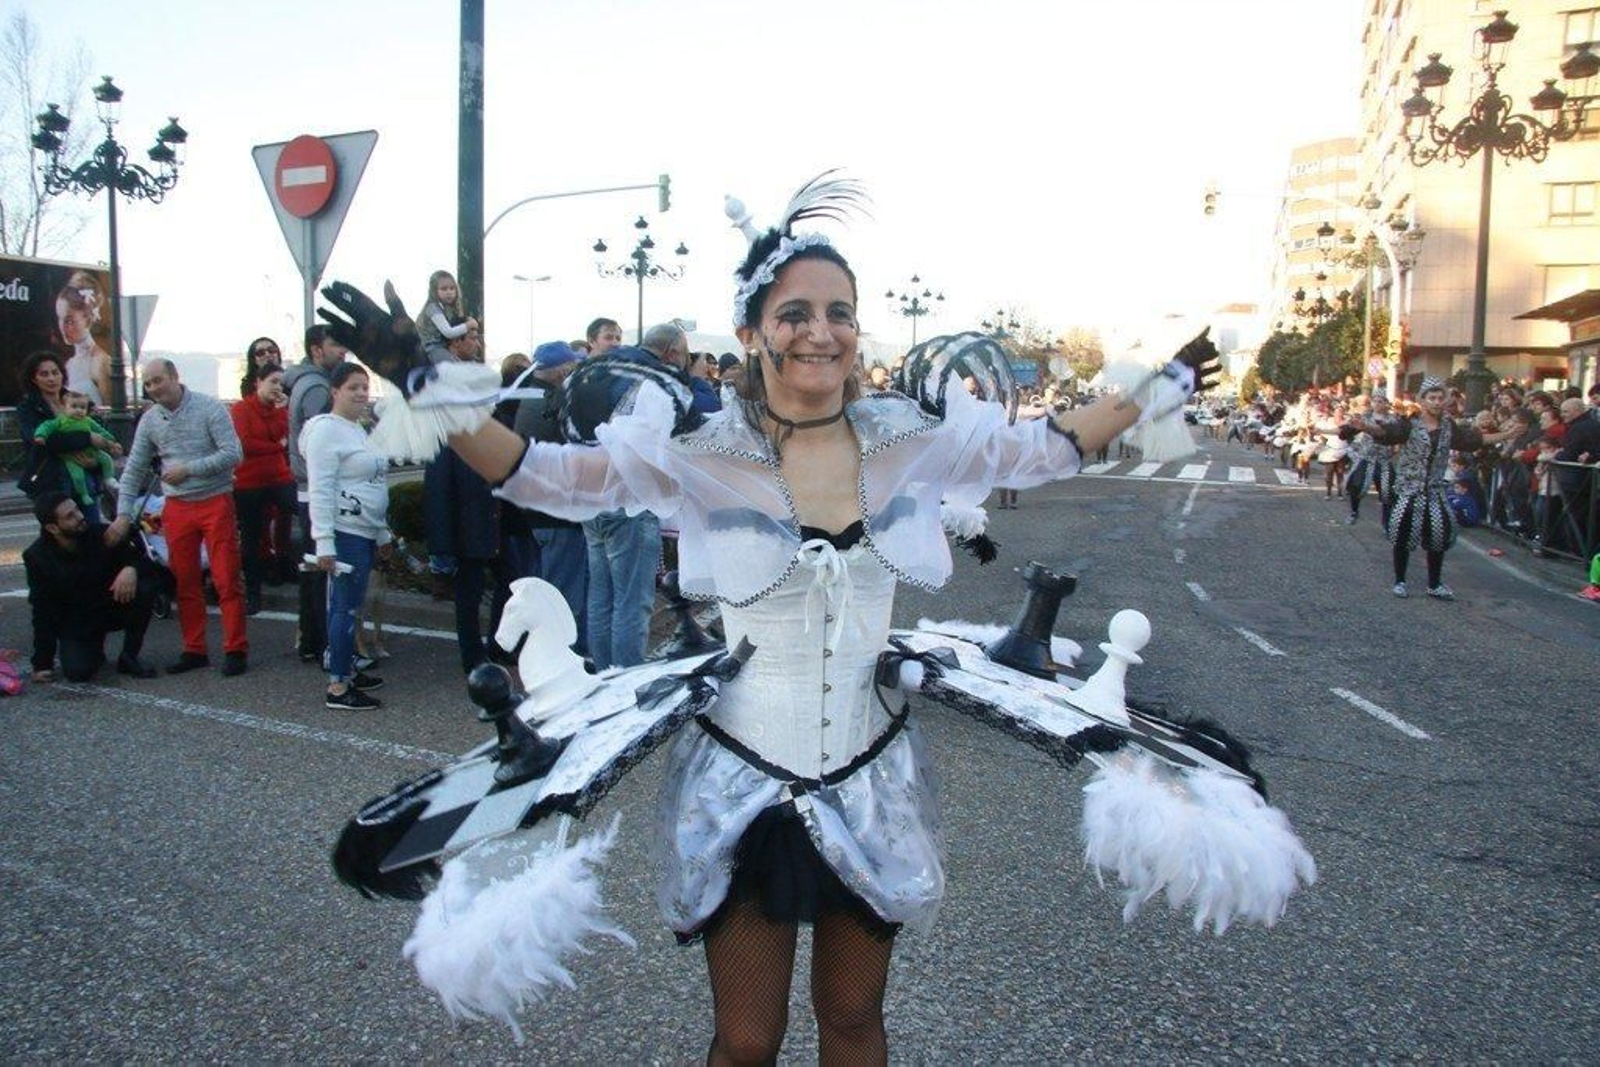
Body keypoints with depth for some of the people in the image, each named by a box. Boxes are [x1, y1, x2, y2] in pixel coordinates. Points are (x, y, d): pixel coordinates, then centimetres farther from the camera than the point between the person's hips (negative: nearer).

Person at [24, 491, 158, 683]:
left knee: (144, 589, -29)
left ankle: (129, 656, -12)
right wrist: (42, 663, -10)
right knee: (77, 671, -25)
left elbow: (140, 558, -7)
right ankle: (94, 649, 15)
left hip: (110, 606, 1)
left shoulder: (100, 534, -13)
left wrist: (130, 569, -34)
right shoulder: (36, 557, -12)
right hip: (74, 623, -1)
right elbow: (42, 611, -9)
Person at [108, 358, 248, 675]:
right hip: (176, 507, 5)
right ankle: (194, 650, 17)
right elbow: (133, 470, 9)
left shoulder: (209, 408, -8)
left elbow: (233, 453, -14)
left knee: (227, 580, -4)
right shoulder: (149, 420, 6)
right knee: (184, 583, 8)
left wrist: (189, 469, -18)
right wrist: (124, 514, 2)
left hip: (215, 502, -5)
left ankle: (236, 650, 2)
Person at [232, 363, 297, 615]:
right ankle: (252, 593, 18)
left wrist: (280, 409, -11)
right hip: (248, 483, -3)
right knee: (251, 539, 8)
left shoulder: (280, 409, 9)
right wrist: (277, 447, -8)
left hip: (280, 478, 3)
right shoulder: (241, 409, -5)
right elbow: (244, 444, -17)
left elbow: (285, 438, -7)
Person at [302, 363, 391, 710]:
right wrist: (323, 543, -20)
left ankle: (347, 670, 21)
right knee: (346, 607, -7)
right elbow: (320, 490, -15)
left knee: (348, 605, 13)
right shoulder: (326, 430, -10)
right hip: (345, 533, -9)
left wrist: (382, 533, 23)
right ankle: (337, 688, -2)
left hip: (365, 532, 9)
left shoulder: (358, 430, 18)